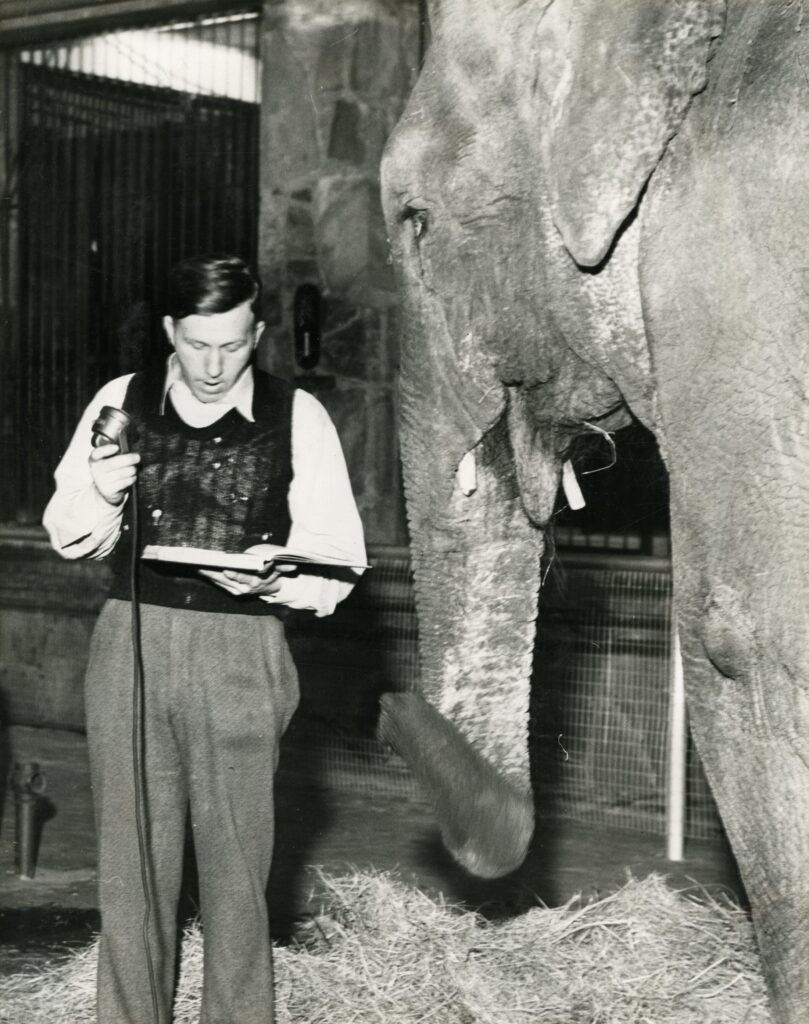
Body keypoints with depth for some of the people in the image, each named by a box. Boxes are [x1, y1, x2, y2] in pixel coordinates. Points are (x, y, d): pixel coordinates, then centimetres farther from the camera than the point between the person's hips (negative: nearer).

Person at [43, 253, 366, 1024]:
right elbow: (68, 537, 13)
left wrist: (272, 579, -18)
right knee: (130, 861, 5)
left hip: (240, 652, -2)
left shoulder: (297, 417, 2)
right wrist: (99, 495, -9)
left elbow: (339, 556, 2)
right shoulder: (120, 402, 7)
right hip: (130, 643, 2)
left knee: (236, 866, 1)